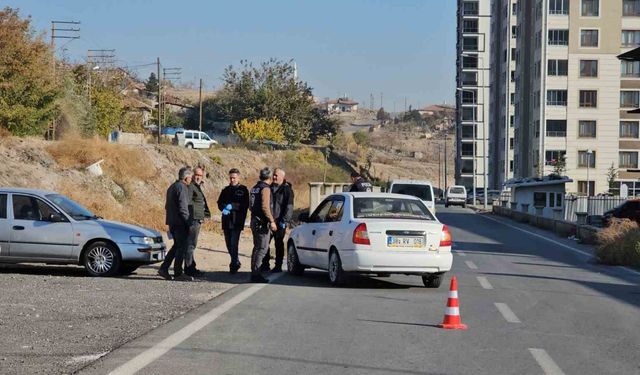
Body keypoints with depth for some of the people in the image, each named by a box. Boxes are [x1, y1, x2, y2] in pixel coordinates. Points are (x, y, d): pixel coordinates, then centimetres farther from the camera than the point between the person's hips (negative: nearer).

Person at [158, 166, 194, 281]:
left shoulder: (172, 187, 17)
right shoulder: (182, 188, -14)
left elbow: (167, 206, 22)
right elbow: (183, 207, -20)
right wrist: (188, 221, -16)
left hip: (172, 221, 9)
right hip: (180, 222, -9)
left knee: (177, 245, 16)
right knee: (182, 247, -3)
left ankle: (164, 268, 11)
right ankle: (178, 273, 0)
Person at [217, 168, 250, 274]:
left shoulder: (243, 190, 0)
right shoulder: (226, 190, 15)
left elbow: (245, 205, -8)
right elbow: (220, 203, 10)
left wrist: (232, 206, -18)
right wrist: (224, 209, -11)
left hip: (237, 221, -5)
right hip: (227, 221, 5)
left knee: (234, 243, -13)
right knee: (228, 243, 11)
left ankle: (234, 265, -7)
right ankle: (236, 262, 27)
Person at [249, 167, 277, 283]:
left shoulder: (255, 188, 14)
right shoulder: (265, 188, -14)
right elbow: (265, 207, -22)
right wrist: (271, 221, -18)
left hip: (254, 221, 10)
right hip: (262, 222, -10)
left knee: (257, 247, 17)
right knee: (262, 248, -8)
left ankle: (254, 272, 21)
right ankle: (256, 274, -12)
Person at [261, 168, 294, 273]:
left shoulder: (287, 189, -7)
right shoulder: (271, 187, 14)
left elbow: (289, 206, -12)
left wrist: (284, 220, -18)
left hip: (279, 221, -7)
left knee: (279, 244, 1)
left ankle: (278, 266, 6)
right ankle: (265, 265, 12)